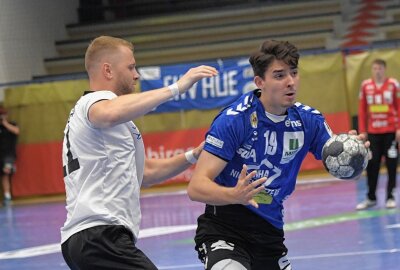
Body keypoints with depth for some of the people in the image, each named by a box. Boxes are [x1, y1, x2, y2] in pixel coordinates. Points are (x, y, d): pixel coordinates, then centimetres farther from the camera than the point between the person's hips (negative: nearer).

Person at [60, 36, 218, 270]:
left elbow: (144, 172, 31)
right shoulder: (93, 101, -2)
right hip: (100, 235, -11)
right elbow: (111, 114, -31)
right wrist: (176, 88, -30)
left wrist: (193, 156, 19)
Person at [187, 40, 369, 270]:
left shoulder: (309, 120, -1)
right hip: (223, 231, -6)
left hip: (270, 232, 6)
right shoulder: (234, 119, -18)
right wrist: (234, 195, -43)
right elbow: (196, 187, -22)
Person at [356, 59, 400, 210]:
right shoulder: (365, 86, 4)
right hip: (373, 132, 2)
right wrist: (362, 131, 4)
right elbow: (362, 110, 7)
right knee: (372, 164, 1)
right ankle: (371, 198, 11)